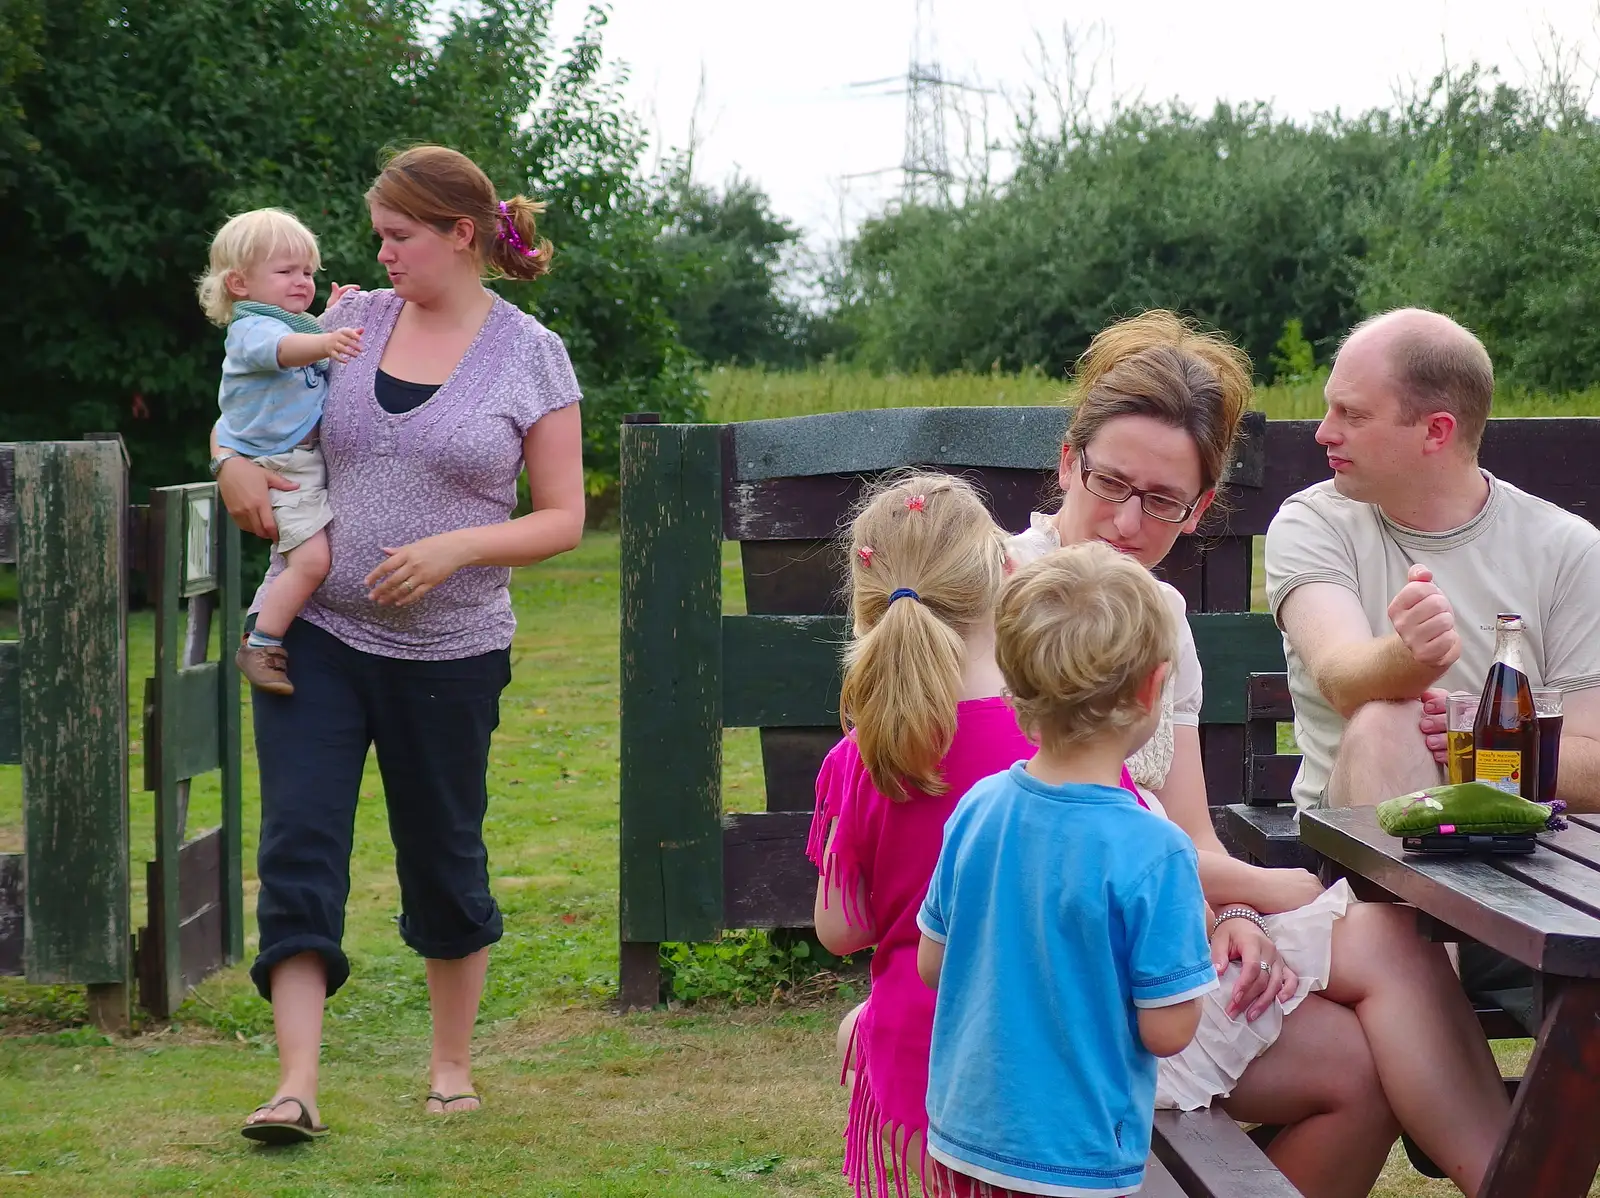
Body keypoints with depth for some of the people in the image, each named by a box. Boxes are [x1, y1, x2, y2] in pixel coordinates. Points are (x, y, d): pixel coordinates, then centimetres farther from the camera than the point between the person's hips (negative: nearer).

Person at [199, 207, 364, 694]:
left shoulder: (301, 323, 17)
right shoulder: (250, 328, -13)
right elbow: (282, 349, -37)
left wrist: (334, 316, 22)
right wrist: (326, 341, -55)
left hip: (317, 459, 10)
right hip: (280, 466, -10)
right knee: (312, 559, -20)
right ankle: (260, 648, -13)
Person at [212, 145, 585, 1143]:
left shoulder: (531, 357, -3)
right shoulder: (354, 321, 5)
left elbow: (563, 519, -3)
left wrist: (456, 548, -18)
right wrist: (236, 462, -4)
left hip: (448, 650, -2)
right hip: (316, 633, 2)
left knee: (444, 856, 10)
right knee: (298, 845, -9)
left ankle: (453, 1063, 30)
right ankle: (297, 1086, -11)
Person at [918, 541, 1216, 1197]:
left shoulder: (977, 808, -4)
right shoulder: (1154, 853, -20)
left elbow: (932, 964, 6)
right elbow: (1166, 1030, -16)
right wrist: (1199, 932, 1)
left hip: (959, 1139, 5)